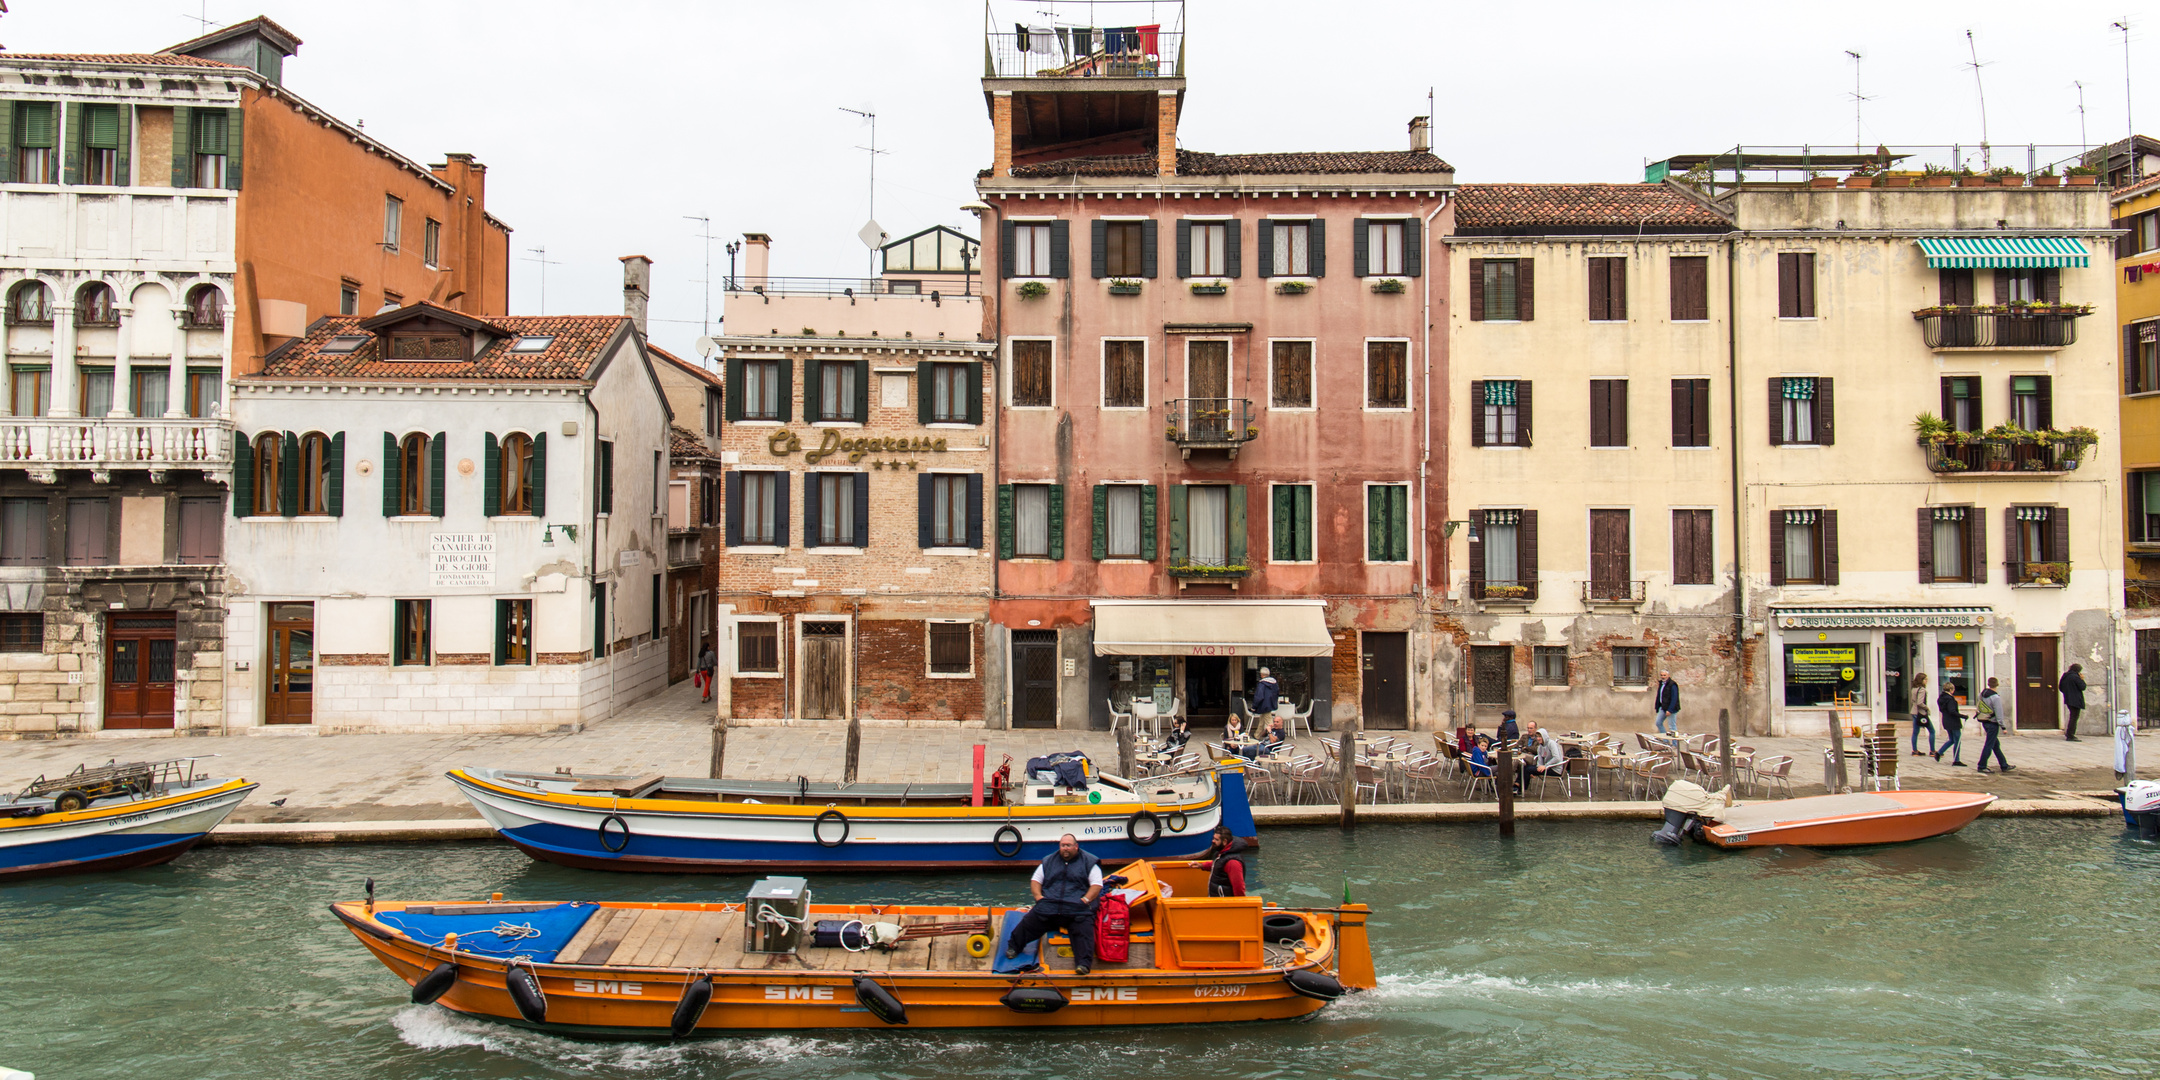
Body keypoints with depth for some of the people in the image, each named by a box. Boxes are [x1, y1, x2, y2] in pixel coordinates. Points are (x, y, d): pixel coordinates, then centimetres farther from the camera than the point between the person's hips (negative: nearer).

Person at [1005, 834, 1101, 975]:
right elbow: (1035, 880, 24)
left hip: (1077, 907, -2)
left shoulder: (1089, 862, 13)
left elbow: (1097, 885, 5)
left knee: (1084, 930, -28)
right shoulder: (1048, 861, 24)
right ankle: (1013, 947, 7)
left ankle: (1083, 964, -31)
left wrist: (1085, 900, -10)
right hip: (1048, 904, 2)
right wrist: (1038, 896, 4)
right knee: (1028, 922, -14)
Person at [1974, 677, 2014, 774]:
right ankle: (1981, 766, 2)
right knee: (1989, 745, -1)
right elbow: (1999, 714, -18)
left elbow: (1978, 707, 11)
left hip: (1984, 722, 8)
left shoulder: (1982, 694, 2)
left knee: (1996, 744, 16)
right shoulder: (1995, 698, -19)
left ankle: (2004, 765, 24)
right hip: (1992, 723, -8)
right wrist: (2003, 727, -13)